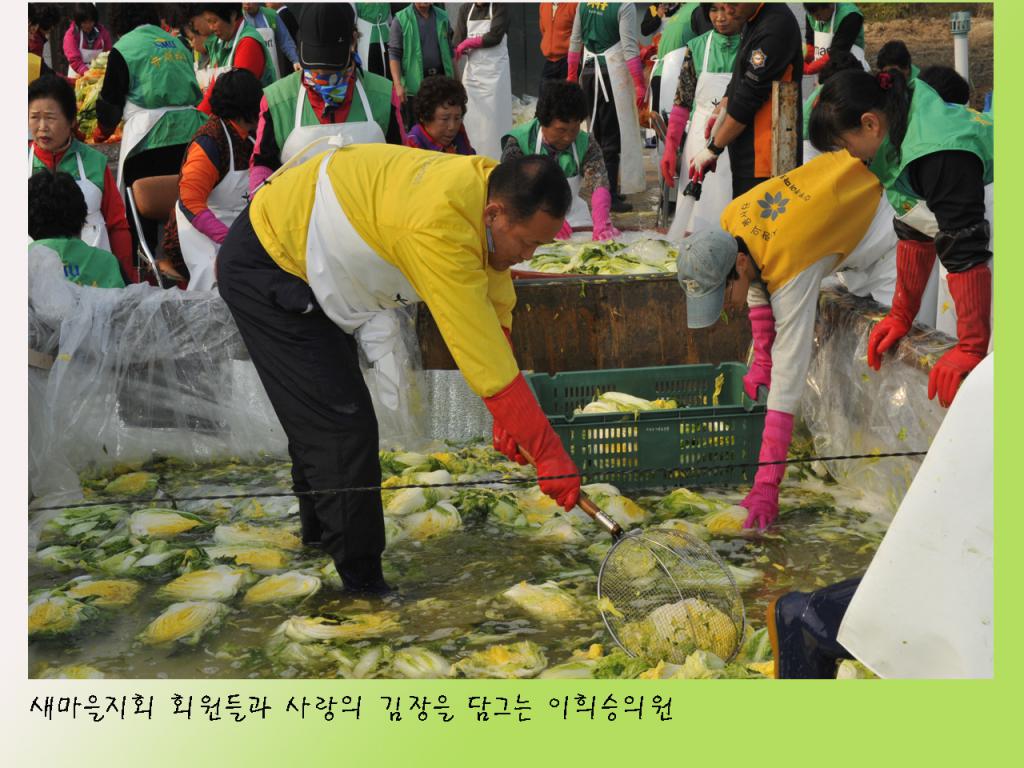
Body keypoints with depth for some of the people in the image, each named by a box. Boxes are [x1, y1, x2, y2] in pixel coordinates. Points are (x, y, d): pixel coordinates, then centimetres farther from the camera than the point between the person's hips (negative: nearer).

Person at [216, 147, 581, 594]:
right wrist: (549, 452, -31)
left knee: (322, 418, 23)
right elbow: (481, 353, -37)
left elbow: (495, 310, -1)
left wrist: (508, 413, -4)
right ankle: (362, 584, -3)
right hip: (263, 267, -10)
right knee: (343, 425, -13)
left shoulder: (486, 191, -10)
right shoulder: (440, 226, -38)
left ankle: (319, 530, 44)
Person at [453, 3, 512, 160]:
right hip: (472, 71, 4)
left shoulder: (499, 7, 0)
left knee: (495, 118, -4)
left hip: (494, 72, -4)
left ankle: (497, 159, -3)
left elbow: (495, 36, -12)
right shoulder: (465, 9, 10)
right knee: (472, 119, 4)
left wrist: (469, 43, -4)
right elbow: (457, 44, 4)